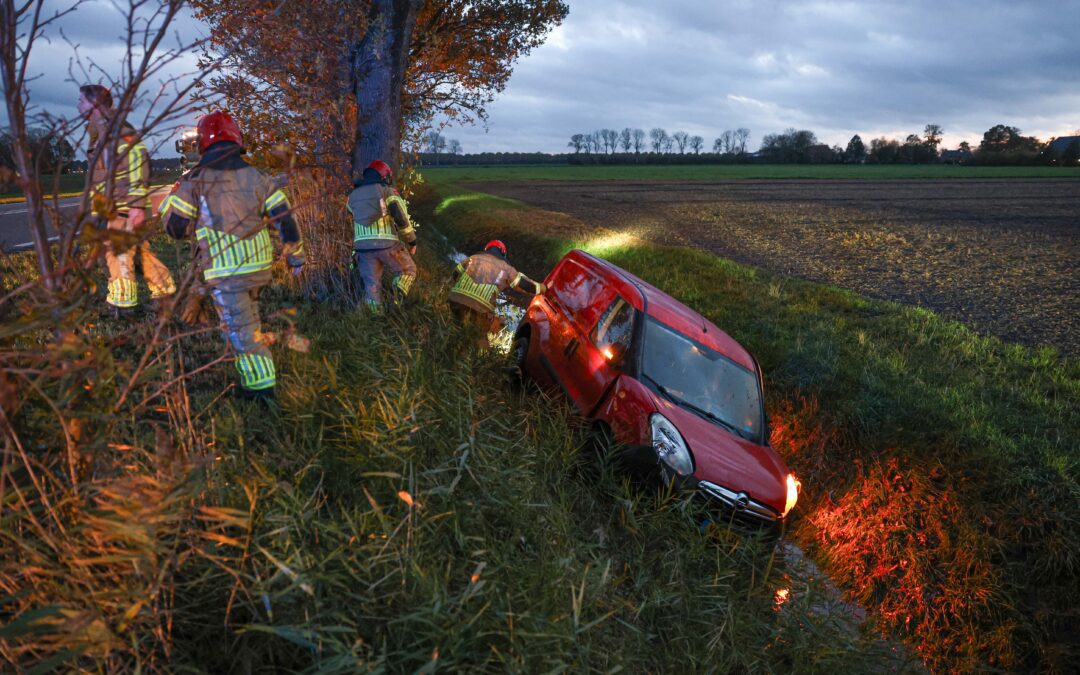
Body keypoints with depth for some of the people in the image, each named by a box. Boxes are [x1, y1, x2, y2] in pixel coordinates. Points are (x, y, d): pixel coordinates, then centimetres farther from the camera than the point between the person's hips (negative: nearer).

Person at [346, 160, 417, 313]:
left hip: (363, 246, 4)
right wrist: (412, 241, 4)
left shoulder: (352, 196, 16)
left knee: (372, 284, 11)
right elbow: (402, 219, -5)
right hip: (387, 244, -3)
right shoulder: (388, 192, 2)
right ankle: (397, 300, -11)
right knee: (408, 270, 14)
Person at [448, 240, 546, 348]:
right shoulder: (506, 268, 15)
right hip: (480, 307, -3)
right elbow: (525, 284, 13)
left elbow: (455, 274, 27)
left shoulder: (474, 258, 23)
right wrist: (543, 288, 26)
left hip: (456, 299, 3)